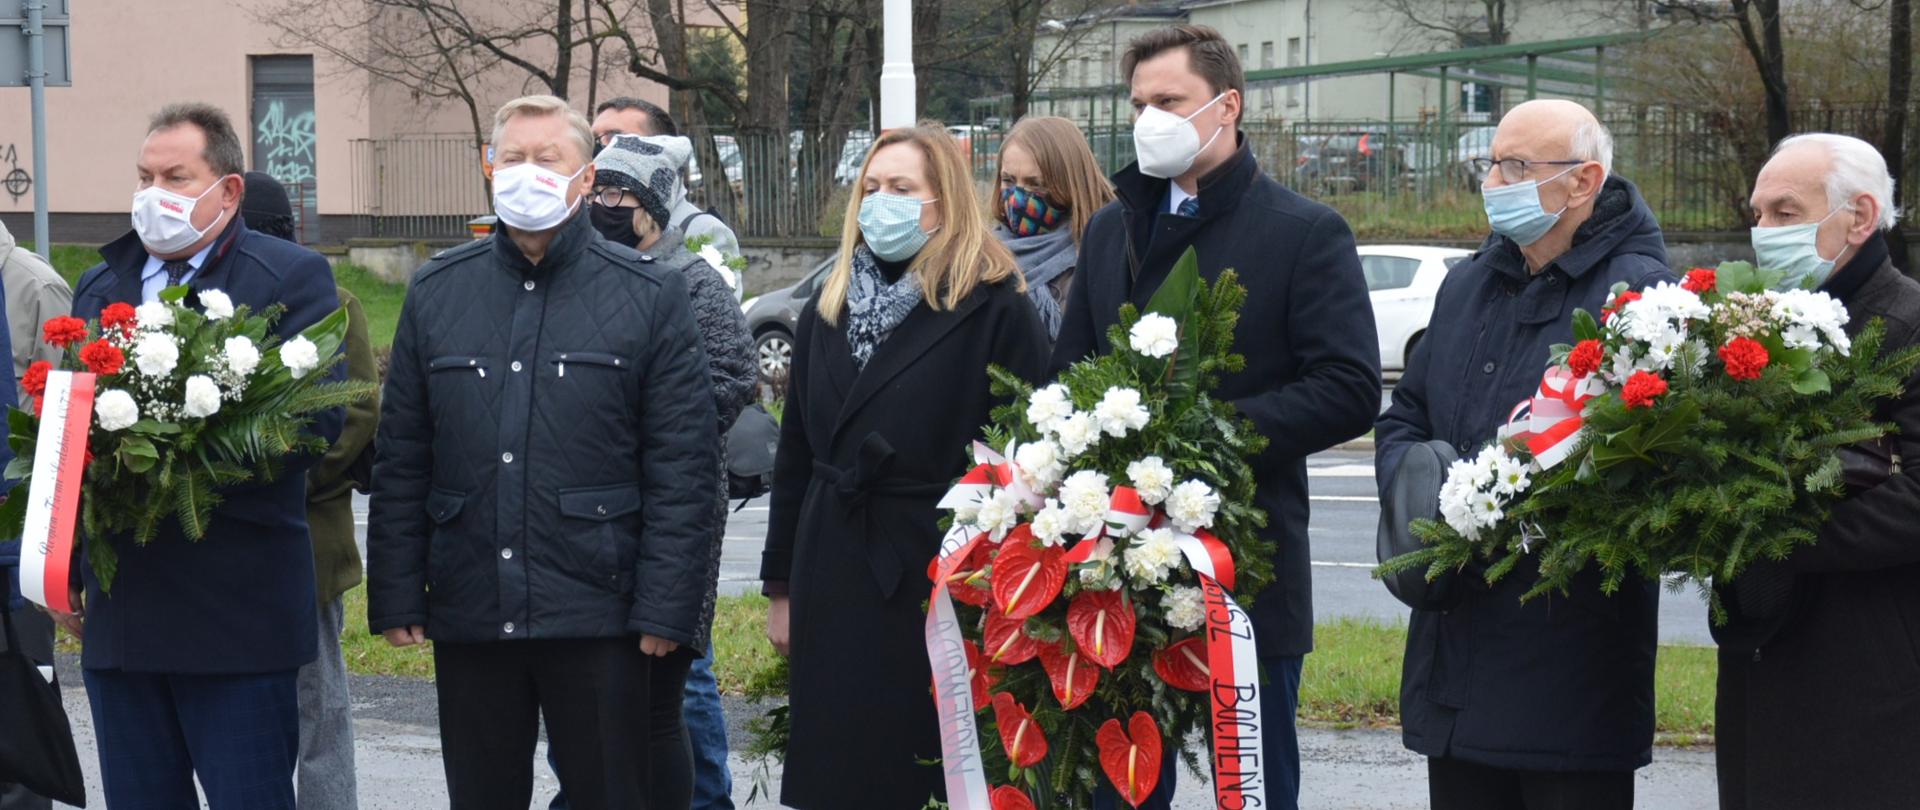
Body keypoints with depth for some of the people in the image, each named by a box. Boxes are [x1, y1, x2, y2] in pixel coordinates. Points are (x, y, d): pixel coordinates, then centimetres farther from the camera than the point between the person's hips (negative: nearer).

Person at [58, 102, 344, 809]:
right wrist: (62, 567, 12)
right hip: (119, 611, 6)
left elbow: (318, 420, -13)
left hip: (237, 616, -5)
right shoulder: (99, 286, 17)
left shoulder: (292, 277, -2)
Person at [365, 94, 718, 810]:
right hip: (468, 614, 3)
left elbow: (682, 468, -4)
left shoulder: (651, 296, 0)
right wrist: (395, 595, 2)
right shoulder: (436, 293, 9)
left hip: (597, 617, -3)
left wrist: (665, 609, -10)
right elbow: (401, 459, 9)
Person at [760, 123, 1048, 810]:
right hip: (835, 583, 5)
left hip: (945, 580, -5)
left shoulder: (995, 310, -6)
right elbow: (796, 456, 15)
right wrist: (782, 586, 13)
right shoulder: (828, 309, 12)